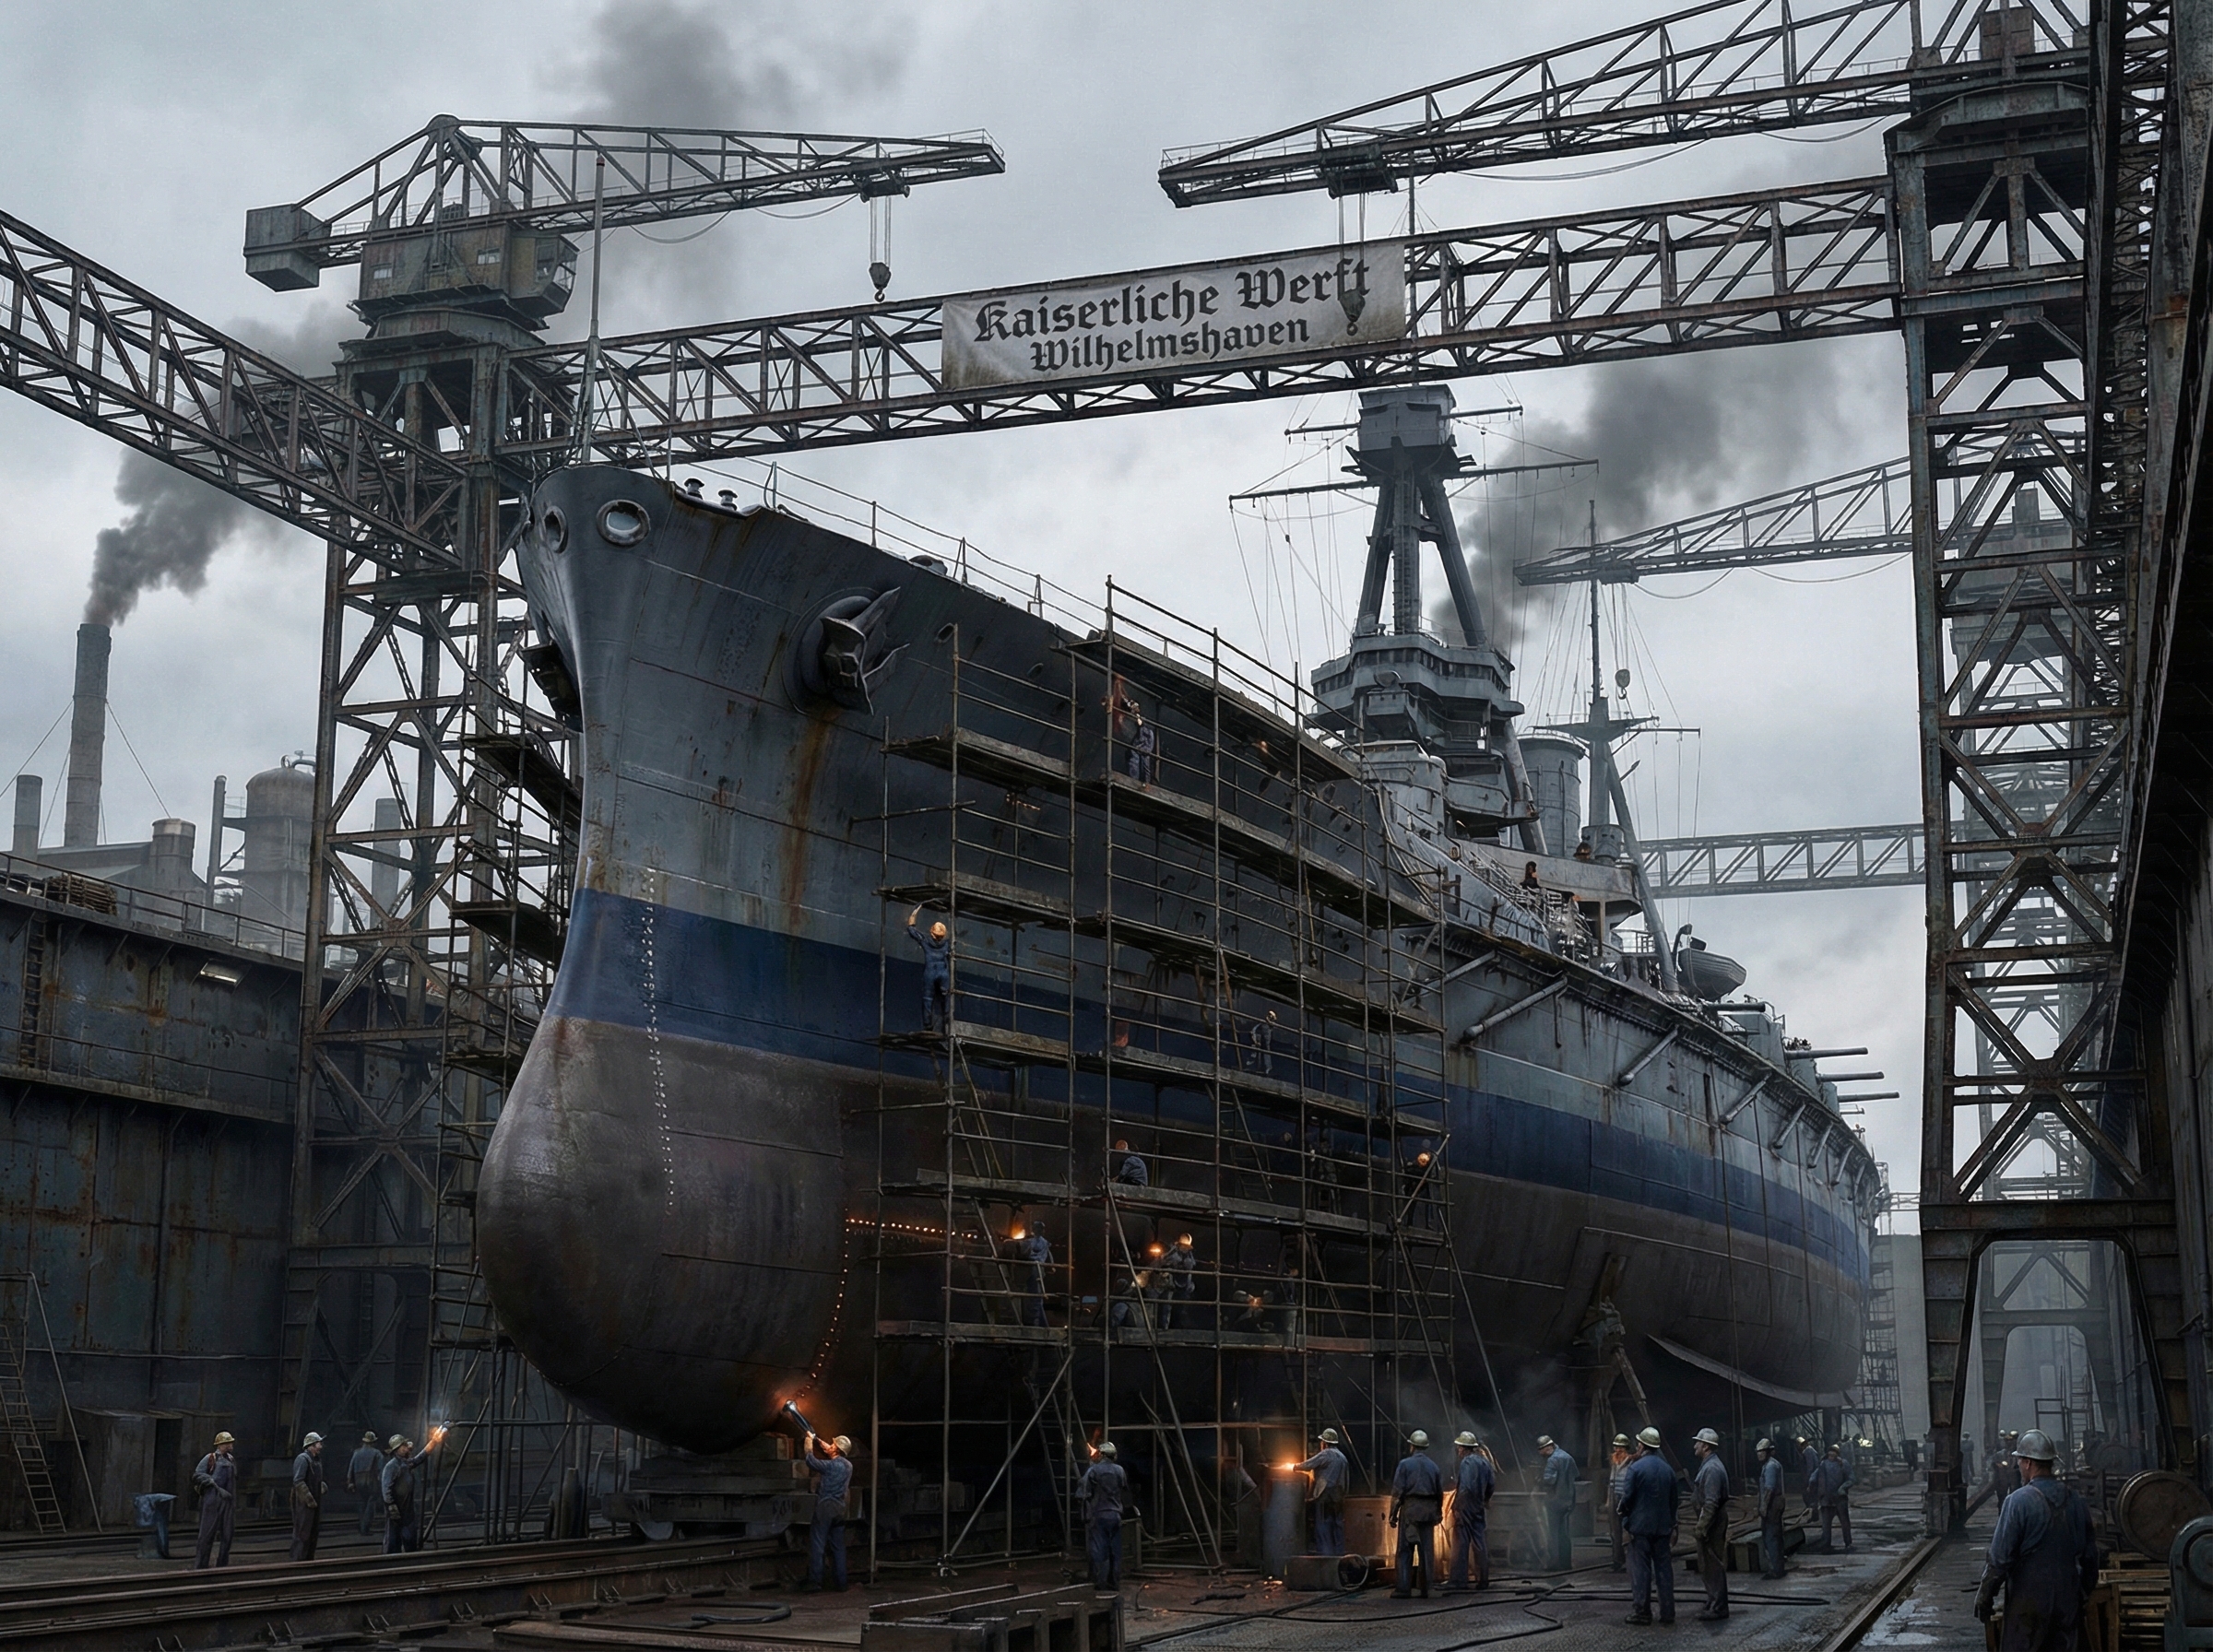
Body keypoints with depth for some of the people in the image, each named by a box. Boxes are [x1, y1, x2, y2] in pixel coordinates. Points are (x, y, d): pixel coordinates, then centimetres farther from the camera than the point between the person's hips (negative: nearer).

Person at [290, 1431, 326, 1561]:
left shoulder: (316, 1460, 15)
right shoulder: (302, 1459, -14)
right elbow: (298, 1481, -20)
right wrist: (309, 1499, -21)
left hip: (314, 1502, 10)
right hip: (304, 1503, -9)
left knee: (313, 1532, 13)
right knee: (302, 1532, -7)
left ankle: (309, 1559, 21)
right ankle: (298, 1559, -5)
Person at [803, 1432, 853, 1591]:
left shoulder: (832, 1465, -15)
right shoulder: (848, 1465, 9)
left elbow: (811, 1461, -12)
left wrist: (810, 1444, 4)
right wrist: (821, 1443, 28)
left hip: (825, 1508, -7)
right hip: (840, 1508, 7)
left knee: (817, 1546, -5)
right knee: (838, 1547, 11)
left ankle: (815, 1584, -9)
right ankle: (840, 1583, 11)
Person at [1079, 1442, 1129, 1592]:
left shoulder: (1093, 1470, -8)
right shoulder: (1120, 1471, 6)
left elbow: (1084, 1493, -11)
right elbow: (1125, 1492, 14)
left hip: (1098, 1516, -4)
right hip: (1115, 1515, 4)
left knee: (1099, 1552, -3)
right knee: (1115, 1551, 9)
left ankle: (1101, 1585, -7)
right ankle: (1114, 1584, 11)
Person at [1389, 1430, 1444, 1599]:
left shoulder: (1405, 1464, -3)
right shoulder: (1434, 1467, 9)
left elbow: (1397, 1492, -7)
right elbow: (1440, 1494, 13)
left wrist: (1393, 1514, -3)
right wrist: (1437, 1513, 22)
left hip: (1410, 1509, -4)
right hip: (1428, 1511, 4)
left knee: (1405, 1550, -1)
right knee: (1427, 1550, 7)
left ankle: (1404, 1589, -6)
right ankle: (1425, 1590, 7)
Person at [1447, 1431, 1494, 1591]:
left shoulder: (1466, 1462, -15)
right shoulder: (1484, 1461, 9)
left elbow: (1465, 1487, -22)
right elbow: (1491, 1484, 13)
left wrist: (1457, 1507, -17)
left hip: (1466, 1508, -8)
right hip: (1479, 1509, 8)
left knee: (1461, 1545, -5)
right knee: (1480, 1544, 11)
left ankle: (1458, 1582, -6)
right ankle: (1483, 1580, 13)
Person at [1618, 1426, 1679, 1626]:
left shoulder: (1635, 1468, -11)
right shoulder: (1668, 1469, 7)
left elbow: (1627, 1498, -13)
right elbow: (1675, 1500, 12)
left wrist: (1626, 1523, 0)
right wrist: (1671, 1524, 18)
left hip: (1640, 1527, -5)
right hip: (1663, 1527, 5)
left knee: (1640, 1569, 0)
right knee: (1664, 1568, 8)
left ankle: (1641, 1612, 1)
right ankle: (1667, 1613, 9)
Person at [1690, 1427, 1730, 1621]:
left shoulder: (1712, 1469, -18)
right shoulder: (1709, 1466, 14)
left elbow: (1711, 1503, -23)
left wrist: (1701, 1527, -22)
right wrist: (1699, 1525, 20)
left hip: (1711, 1525, -11)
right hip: (1710, 1525, 11)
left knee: (1713, 1565, -5)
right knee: (1708, 1566, 16)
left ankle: (1718, 1608, -1)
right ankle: (1714, 1604, 24)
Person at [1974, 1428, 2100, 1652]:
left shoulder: (2018, 1501, -14)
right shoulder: (2076, 1503, 3)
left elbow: (2000, 1557, -14)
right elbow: (2090, 1557, 11)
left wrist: (1984, 1597, -5)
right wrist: (2087, 1591, 24)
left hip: (2028, 1603, -5)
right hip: (2068, 1603, 5)